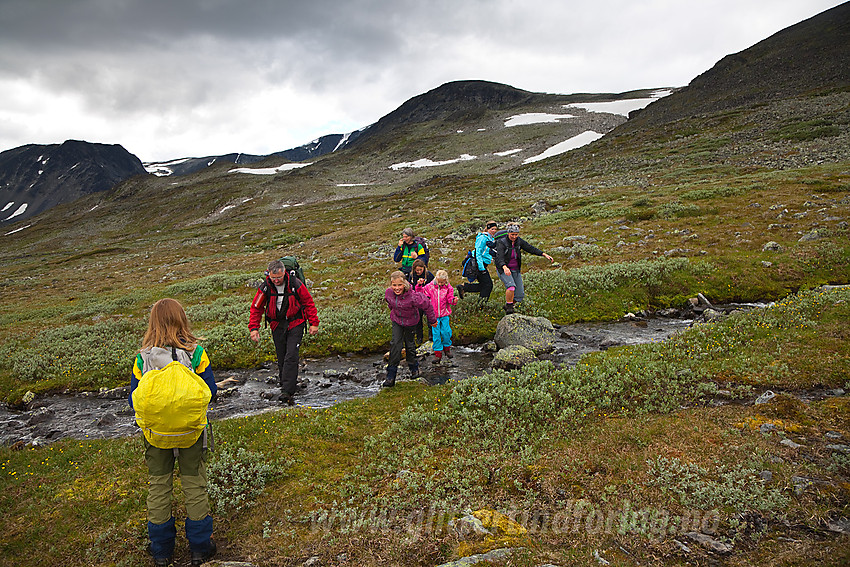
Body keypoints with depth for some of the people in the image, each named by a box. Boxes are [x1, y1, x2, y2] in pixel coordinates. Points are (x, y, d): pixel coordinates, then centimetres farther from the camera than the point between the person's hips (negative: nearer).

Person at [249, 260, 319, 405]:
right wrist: (254, 328, -5)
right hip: (277, 325, 3)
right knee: (282, 358, 6)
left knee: (291, 356, -14)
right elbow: (256, 308, 3)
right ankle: (284, 382, 25)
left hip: (295, 323, -3)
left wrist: (314, 323, -3)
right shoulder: (265, 287, -9)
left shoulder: (295, 284, -15)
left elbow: (308, 302, -3)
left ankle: (287, 392, -16)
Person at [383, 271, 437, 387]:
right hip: (397, 320, 2)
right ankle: (391, 376, -8)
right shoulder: (388, 293, -20)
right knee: (395, 343, -10)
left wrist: (432, 320, -7)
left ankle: (414, 367, 39)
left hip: (410, 321, -2)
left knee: (409, 344, 11)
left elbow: (427, 305, -19)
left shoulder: (412, 296, -35)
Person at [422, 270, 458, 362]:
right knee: (436, 333, 1)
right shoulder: (430, 286, -4)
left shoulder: (448, 288, -4)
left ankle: (447, 347, 29)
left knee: (445, 331, 1)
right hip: (434, 314, 0)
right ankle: (438, 352, 11)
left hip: (444, 314, 0)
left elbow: (450, 299, -5)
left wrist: (453, 300, -27)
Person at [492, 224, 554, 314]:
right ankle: (509, 308, -16)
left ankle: (506, 306, 25)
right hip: (503, 269, -5)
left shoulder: (519, 241, -4)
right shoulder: (501, 242, -20)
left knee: (520, 295, 0)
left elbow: (531, 248, -4)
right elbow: (500, 258, -34)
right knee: (511, 286, -31)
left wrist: (545, 254, -15)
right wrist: (505, 268, -53)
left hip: (515, 270, 5)